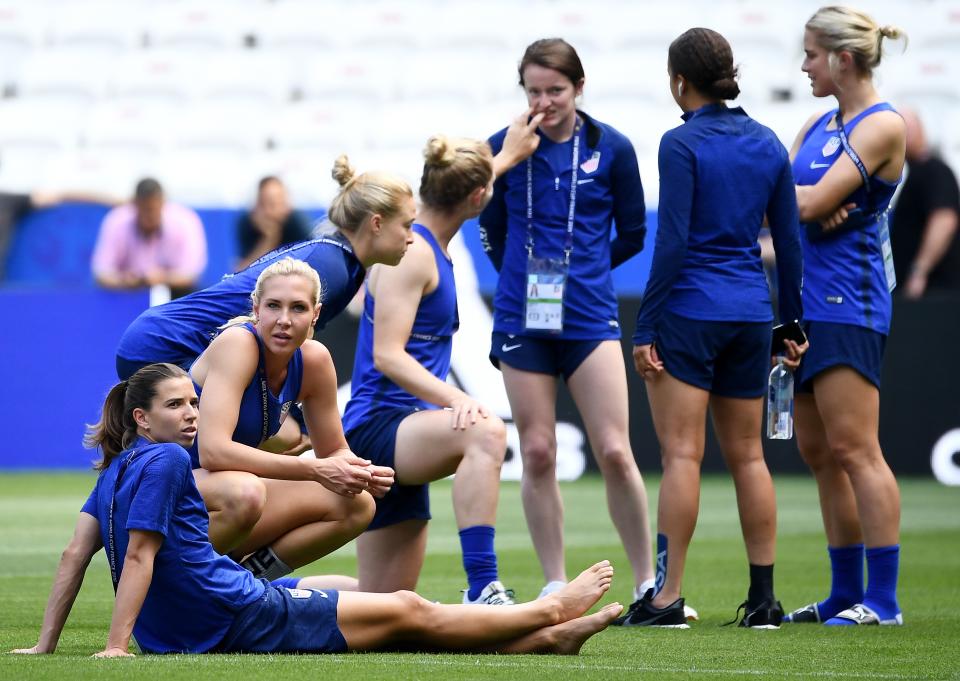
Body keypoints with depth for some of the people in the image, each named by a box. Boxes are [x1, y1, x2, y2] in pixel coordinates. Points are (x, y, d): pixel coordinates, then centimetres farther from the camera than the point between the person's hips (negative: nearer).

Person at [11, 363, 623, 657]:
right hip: (241, 616, -9)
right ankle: (552, 612, 19)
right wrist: (116, 646, -23)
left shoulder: (118, 468, 11)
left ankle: (543, 639, 19)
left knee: (403, 610, 14)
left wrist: (46, 644, 4)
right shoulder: (163, 460, -15)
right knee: (411, 613, 5)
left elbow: (76, 552, 7)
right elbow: (138, 553, -20)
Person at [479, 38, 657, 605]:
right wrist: (527, 276, 13)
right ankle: (556, 585, 11)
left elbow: (634, 234, 9)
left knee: (615, 452, -7)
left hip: (591, 318, -1)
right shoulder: (505, 148, 1)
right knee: (537, 453, 2)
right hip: (522, 321, 1)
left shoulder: (612, 148, -2)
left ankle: (649, 582, 3)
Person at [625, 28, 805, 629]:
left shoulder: (683, 144, -10)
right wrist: (793, 324, 18)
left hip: (690, 309, -6)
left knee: (682, 452, -6)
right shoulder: (767, 143, 8)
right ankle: (764, 598, 10)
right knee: (748, 455, 11)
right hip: (751, 313, 6)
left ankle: (668, 597, -7)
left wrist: (646, 327, -10)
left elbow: (672, 242, -14)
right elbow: (790, 240, 10)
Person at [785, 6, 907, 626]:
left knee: (853, 448, -11)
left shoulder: (882, 125, -9)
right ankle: (846, 594, 15)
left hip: (848, 303, -9)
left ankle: (883, 599, -10)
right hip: (806, 298, 9)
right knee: (818, 452, 9)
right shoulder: (819, 125, 16)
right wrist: (809, 202, -11)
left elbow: (815, 202, -16)